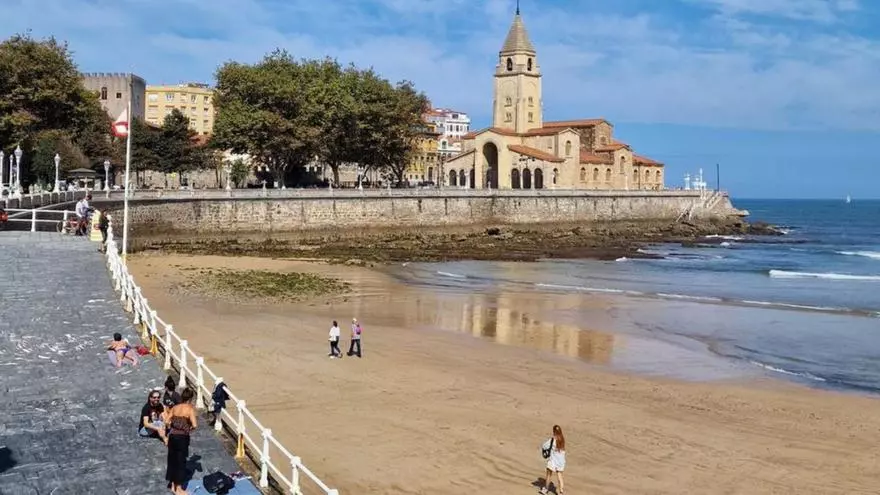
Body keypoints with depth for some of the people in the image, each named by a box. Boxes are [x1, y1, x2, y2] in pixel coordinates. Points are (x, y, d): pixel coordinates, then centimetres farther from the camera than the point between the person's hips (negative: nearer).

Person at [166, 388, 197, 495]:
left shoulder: (175, 407, 5)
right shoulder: (190, 409, -11)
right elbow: (194, 425, -20)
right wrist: (190, 428, 0)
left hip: (172, 436, 5)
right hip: (182, 437, -5)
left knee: (172, 460, 17)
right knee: (181, 462, 6)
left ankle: (173, 485, 29)